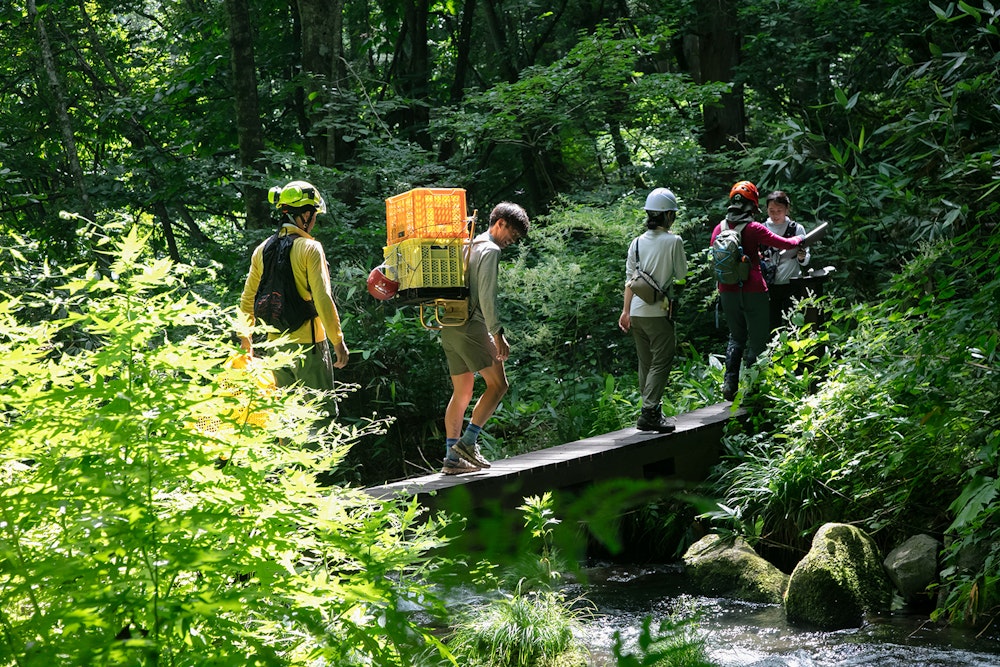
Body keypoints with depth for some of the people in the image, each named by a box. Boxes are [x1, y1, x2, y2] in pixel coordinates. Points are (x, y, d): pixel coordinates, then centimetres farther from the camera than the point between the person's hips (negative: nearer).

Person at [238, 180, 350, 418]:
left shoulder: (262, 250, 8)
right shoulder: (310, 248, -11)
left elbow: (248, 298, 13)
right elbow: (322, 298, -16)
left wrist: (245, 338, 23)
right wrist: (338, 340, -11)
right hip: (307, 342, -6)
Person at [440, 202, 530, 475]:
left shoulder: (468, 245, 22)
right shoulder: (490, 250, -7)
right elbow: (487, 296, -16)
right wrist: (498, 335, -16)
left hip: (449, 327, 9)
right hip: (471, 326, -9)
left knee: (462, 393, 9)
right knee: (498, 384, -5)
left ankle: (452, 457, 5)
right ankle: (468, 441, -13)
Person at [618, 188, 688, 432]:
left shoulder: (637, 242, 5)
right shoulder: (673, 241, -10)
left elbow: (630, 279, 7)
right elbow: (681, 274, -1)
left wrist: (626, 311, 12)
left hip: (637, 311, 6)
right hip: (658, 312, -6)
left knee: (645, 363, 14)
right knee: (661, 363, -2)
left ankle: (651, 411, 19)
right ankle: (649, 413, -10)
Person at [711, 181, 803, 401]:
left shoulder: (719, 229, 2)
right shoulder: (754, 229, -11)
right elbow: (785, 244, -7)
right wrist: (798, 240, 16)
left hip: (727, 291, 5)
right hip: (752, 291, -5)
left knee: (736, 337, 19)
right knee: (757, 340, 6)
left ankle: (729, 384, 8)